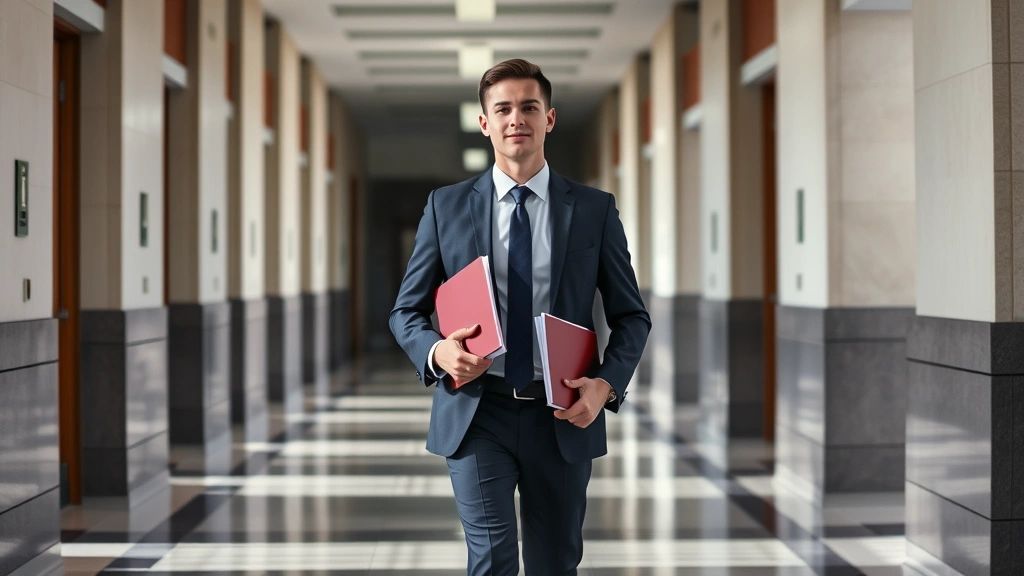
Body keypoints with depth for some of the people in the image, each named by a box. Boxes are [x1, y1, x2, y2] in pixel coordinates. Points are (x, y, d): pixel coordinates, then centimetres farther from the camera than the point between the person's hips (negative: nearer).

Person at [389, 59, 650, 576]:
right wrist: (437, 353, -15)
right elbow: (406, 311, 7)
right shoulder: (446, 207, 4)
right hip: (476, 412, -1)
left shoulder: (594, 209, 3)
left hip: (563, 417, 1)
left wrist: (606, 384, -11)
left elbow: (630, 315, 7)